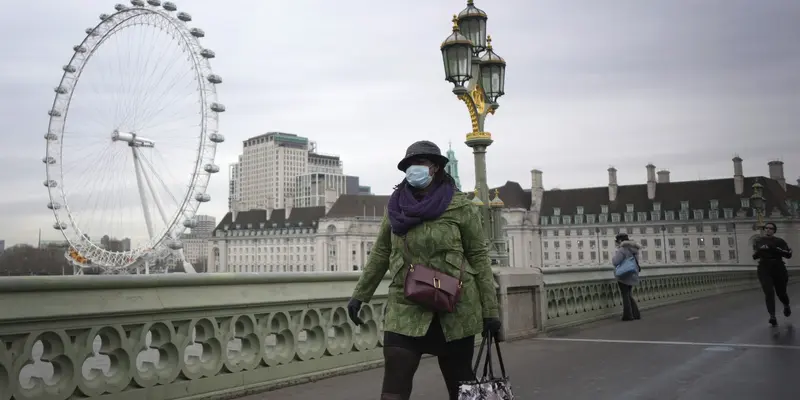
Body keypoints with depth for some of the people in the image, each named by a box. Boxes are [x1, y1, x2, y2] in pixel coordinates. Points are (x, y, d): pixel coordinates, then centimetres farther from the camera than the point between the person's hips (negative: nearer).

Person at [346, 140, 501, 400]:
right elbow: (381, 253, 14)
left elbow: (478, 257, -3)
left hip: (454, 311, -2)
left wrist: (490, 310, -4)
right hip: (405, 311, 2)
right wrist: (360, 295, 13)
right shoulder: (396, 207, 5)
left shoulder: (459, 206, -5)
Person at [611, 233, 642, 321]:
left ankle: (628, 315, 6)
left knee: (625, 296, 3)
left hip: (624, 276, -7)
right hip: (632, 276, 8)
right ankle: (636, 314, 17)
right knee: (629, 296, 19)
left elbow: (615, 262, -24)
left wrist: (615, 254, -5)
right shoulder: (633, 250, 5)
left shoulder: (622, 250, -18)